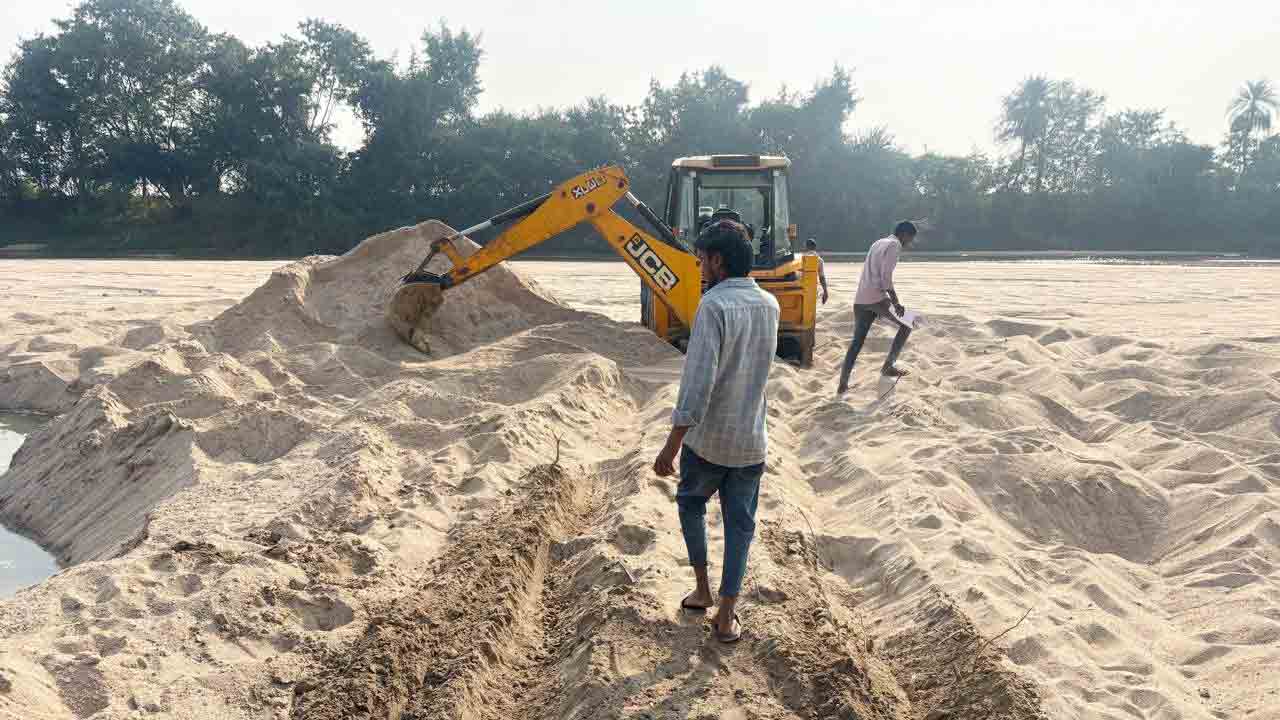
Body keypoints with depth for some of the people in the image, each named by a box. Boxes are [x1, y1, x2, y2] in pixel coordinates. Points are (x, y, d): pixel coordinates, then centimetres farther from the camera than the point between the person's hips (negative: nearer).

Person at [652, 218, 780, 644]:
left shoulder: (714, 305, -20)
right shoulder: (770, 305, 2)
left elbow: (698, 382, -25)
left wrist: (671, 446, -22)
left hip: (707, 438, -4)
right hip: (751, 441, 5)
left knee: (691, 502, 22)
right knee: (740, 524, 12)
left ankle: (702, 589, 28)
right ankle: (726, 616, 18)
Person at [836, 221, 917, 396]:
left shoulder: (877, 244, 23)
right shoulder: (894, 245, -3)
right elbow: (886, 277, -14)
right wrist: (896, 302, -9)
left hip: (860, 300, 8)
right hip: (876, 299, -8)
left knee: (857, 342, 11)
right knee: (905, 325, 12)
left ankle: (842, 384, 5)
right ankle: (888, 367, 14)